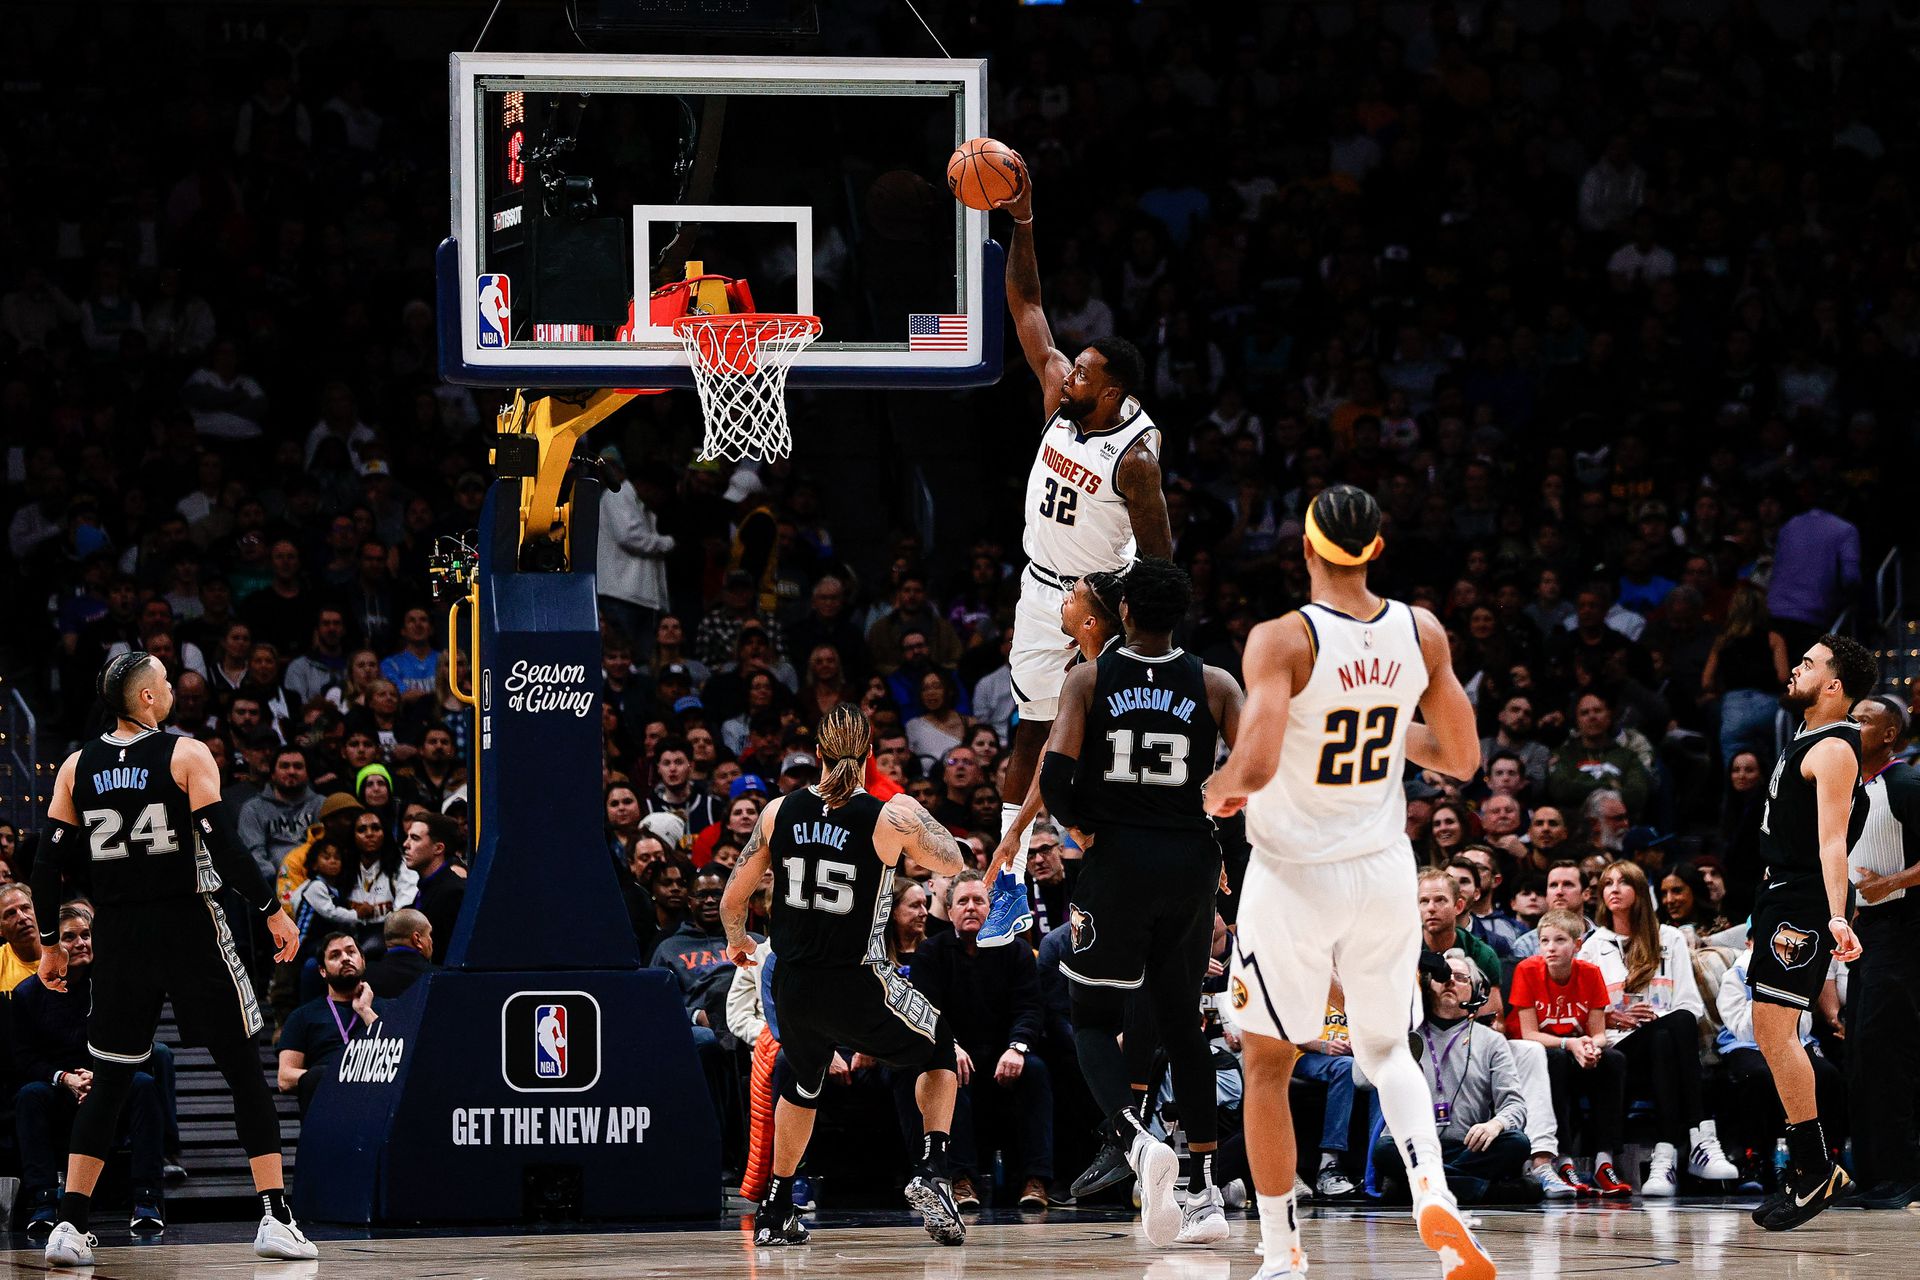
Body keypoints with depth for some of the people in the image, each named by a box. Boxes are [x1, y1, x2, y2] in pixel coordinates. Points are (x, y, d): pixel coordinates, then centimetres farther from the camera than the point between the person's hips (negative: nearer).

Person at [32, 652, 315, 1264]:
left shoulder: (77, 767, 5)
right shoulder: (187, 755, -7)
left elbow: (49, 862, 5)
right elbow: (223, 844, -14)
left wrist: (50, 943, 14)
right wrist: (273, 910, -8)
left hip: (117, 938, 4)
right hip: (188, 931, -4)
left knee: (108, 1082, 12)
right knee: (245, 1072, 4)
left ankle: (70, 1225, 2)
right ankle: (275, 1219, -2)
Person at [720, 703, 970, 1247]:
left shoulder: (778, 812, -1)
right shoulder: (892, 817, -11)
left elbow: (733, 898, 8)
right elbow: (953, 863, 7)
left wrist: (736, 939, 28)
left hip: (793, 987, 3)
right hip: (857, 987, -3)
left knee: (802, 1086, 31)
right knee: (940, 1055, 23)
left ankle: (775, 1213, 35)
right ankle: (930, 1173, 5)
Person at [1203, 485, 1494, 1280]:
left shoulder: (1281, 641, -18)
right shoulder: (1422, 635, -4)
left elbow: (1255, 764, -27)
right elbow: (1462, 760, 4)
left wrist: (1217, 792, -5)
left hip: (1294, 877, -4)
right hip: (1384, 871, 4)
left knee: (1267, 1065, 12)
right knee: (1385, 1051, 20)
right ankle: (1433, 1192, -7)